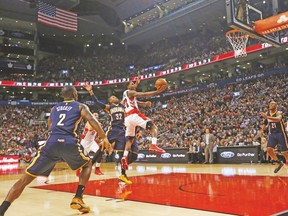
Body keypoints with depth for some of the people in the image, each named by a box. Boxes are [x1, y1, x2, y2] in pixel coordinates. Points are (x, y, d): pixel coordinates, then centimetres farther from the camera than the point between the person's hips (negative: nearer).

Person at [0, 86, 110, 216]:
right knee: (87, 165, 26)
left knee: (26, 177, 8)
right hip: (69, 143, -2)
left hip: (51, 143, 2)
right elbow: (92, 120, 0)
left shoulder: (54, 108, 29)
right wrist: (104, 138, 1)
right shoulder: (80, 106, 18)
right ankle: (77, 199, 11)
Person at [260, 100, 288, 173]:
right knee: (269, 149, -8)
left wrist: (267, 117, -50)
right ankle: (279, 163, 12)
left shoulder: (279, 113, -14)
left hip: (280, 134, -5)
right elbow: (265, 123, 21)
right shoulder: (267, 114, 4)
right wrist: (262, 130, 8)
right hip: (272, 134, 5)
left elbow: (278, 119, -38)